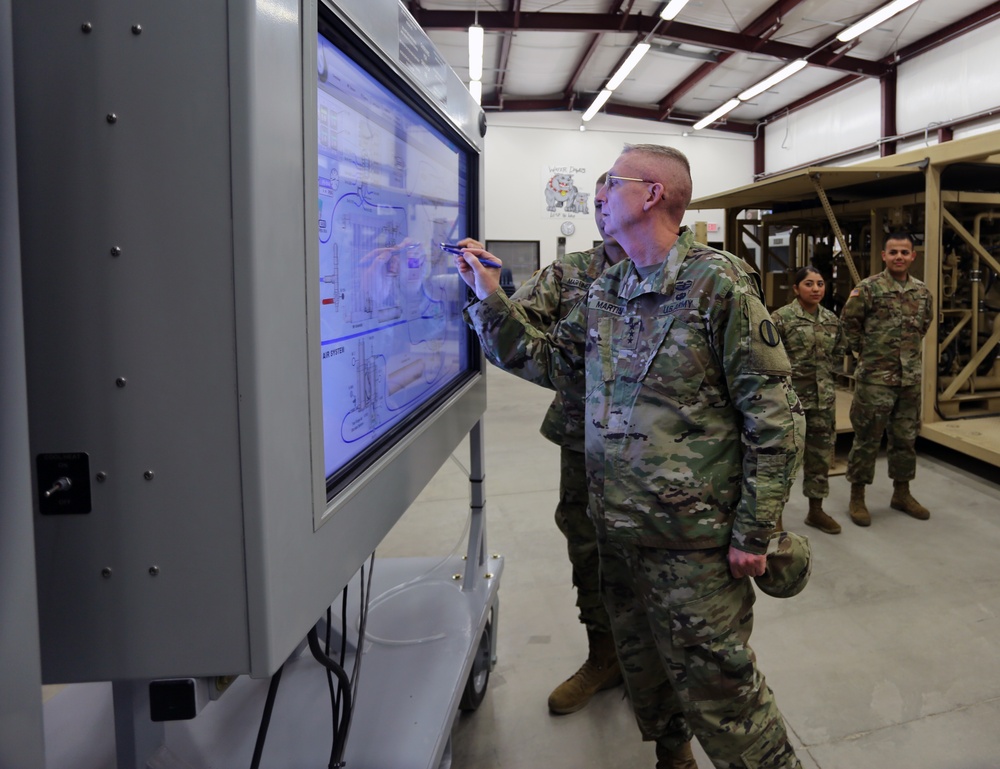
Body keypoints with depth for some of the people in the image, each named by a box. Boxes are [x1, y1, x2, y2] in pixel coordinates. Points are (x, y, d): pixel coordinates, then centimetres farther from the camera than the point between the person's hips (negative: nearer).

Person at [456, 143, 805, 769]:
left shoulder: (719, 284, -14)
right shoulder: (605, 292, 9)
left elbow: (775, 417, -15)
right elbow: (548, 361, 12)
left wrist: (754, 533, -15)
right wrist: (491, 300, 4)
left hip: (693, 538, -7)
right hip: (616, 529, 7)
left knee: (716, 685, 4)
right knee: (643, 668, 23)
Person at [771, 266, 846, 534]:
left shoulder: (832, 319, 8)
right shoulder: (781, 318, -10)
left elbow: (840, 351, 20)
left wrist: (829, 373, 9)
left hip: (823, 399, 6)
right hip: (790, 397, -6)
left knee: (821, 453, 12)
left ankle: (816, 510, 26)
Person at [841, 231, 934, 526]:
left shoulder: (923, 291, 7)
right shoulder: (868, 288, -9)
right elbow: (848, 323, -4)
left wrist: (908, 348, 15)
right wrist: (865, 352, -1)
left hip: (910, 377, 5)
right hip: (875, 377, -5)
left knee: (906, 438, 14)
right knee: (867, 438, 0)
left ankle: (902, 493, 29)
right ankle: (857, 497, 12)